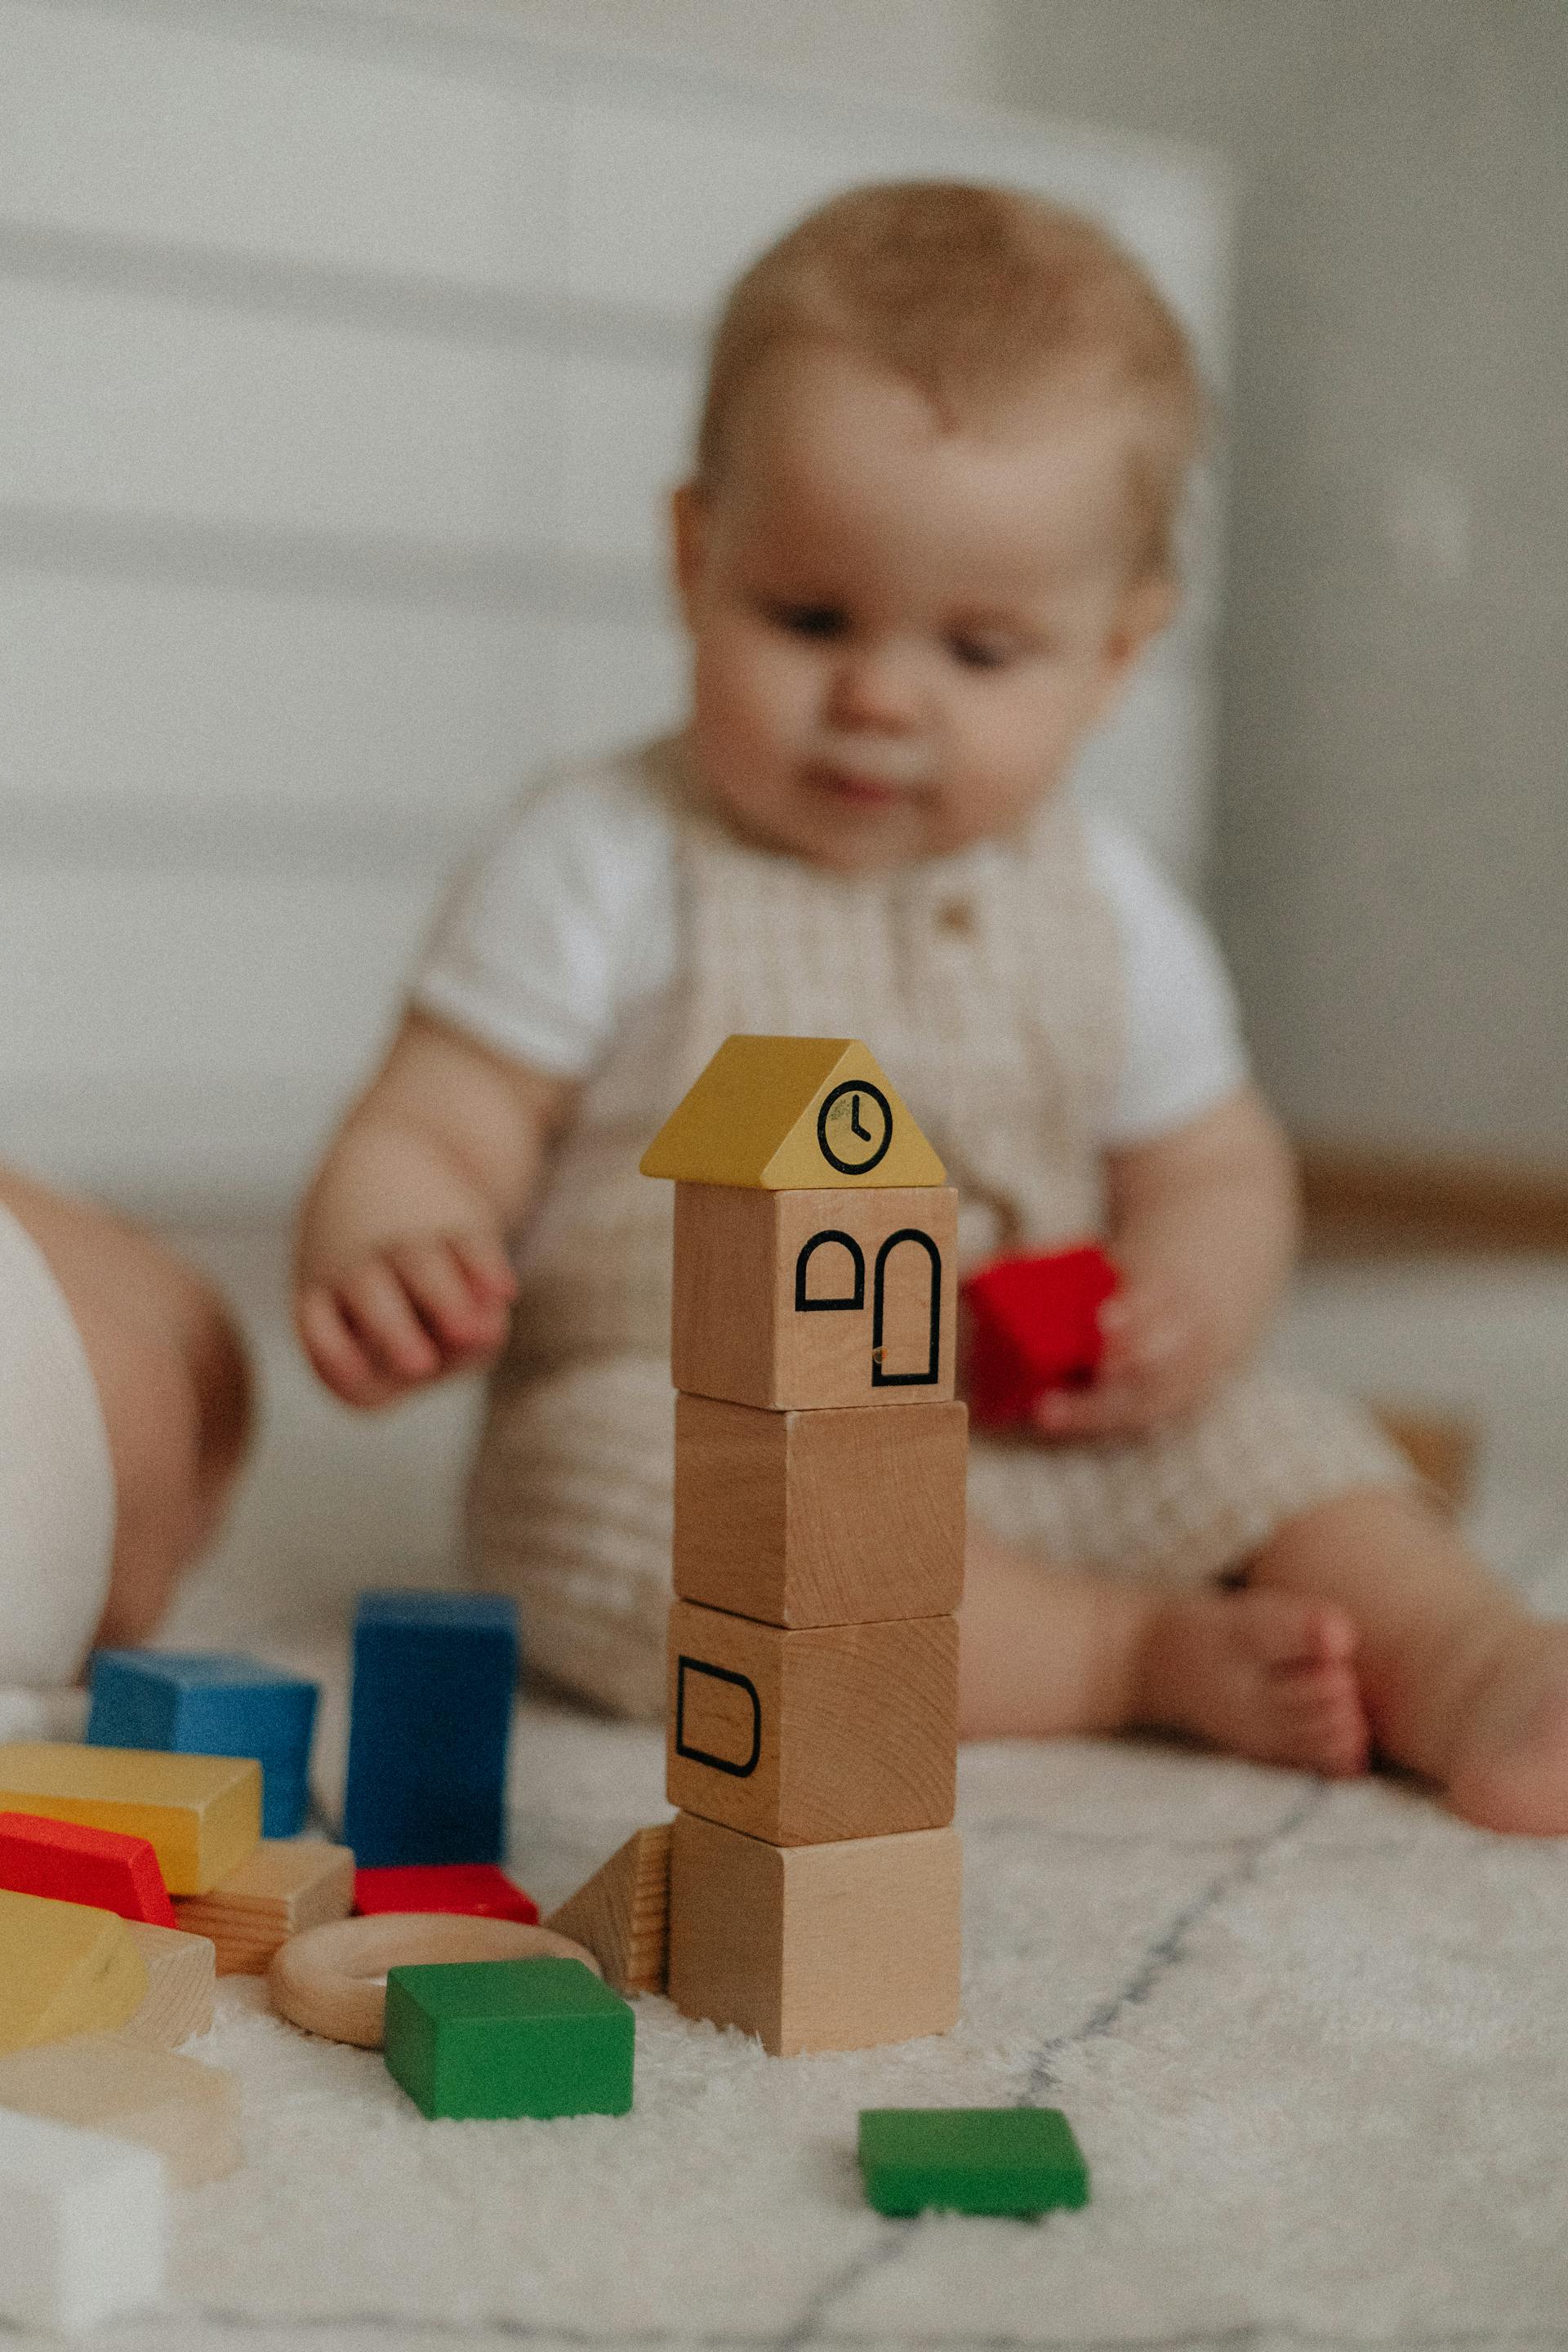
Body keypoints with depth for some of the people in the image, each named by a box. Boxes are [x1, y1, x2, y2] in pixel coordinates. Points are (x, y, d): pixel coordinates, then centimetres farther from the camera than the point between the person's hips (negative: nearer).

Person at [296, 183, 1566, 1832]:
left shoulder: (1104, 908, 5)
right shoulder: (604, 868, -8)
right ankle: (1150, 1659, -28)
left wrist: (1195, 1310, -9)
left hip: (1039, 1449, 4)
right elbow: (431, 1144, -10)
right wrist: (381, 1265, -34)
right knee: (610, 1483, -34)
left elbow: (1214, 1169, 15)